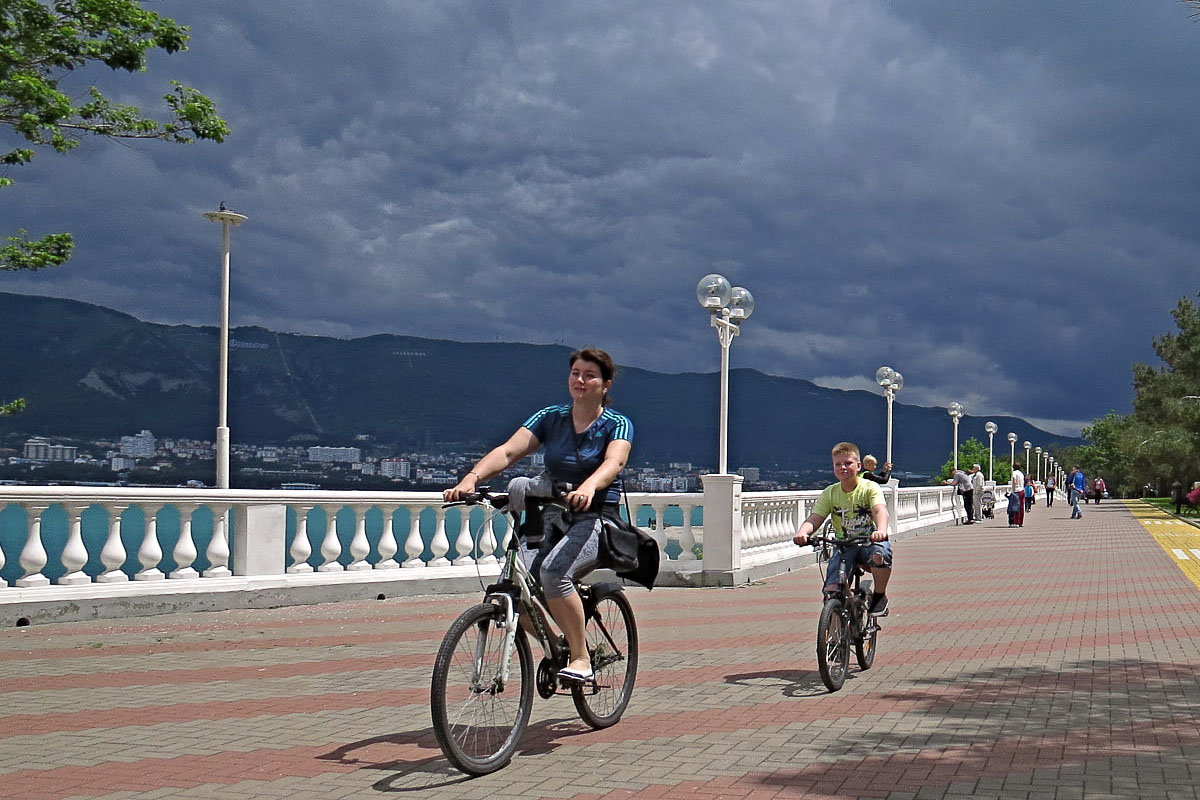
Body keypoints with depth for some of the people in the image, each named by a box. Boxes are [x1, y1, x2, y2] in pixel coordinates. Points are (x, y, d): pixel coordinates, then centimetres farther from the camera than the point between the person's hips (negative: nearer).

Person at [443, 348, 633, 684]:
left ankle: (581, 658, -18)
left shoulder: (618, 425, -1)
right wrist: (471, 477, -25)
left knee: (553, 570, -33)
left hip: (596, 520, -5)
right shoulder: (550, 418, 8)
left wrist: (587, 487, -45)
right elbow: (508, 451, -6)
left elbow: (614, 463, -23)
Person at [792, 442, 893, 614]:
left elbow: (880, 510, -24)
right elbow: (814, 519, -7)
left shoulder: (870, 487, -5)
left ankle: (880, 595, -11)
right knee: (831, 591, -22)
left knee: (880, 554, -39)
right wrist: (802, 532, -32)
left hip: (869, 542, -2)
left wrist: (881, 530, -48)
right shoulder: (830, 493, 3)